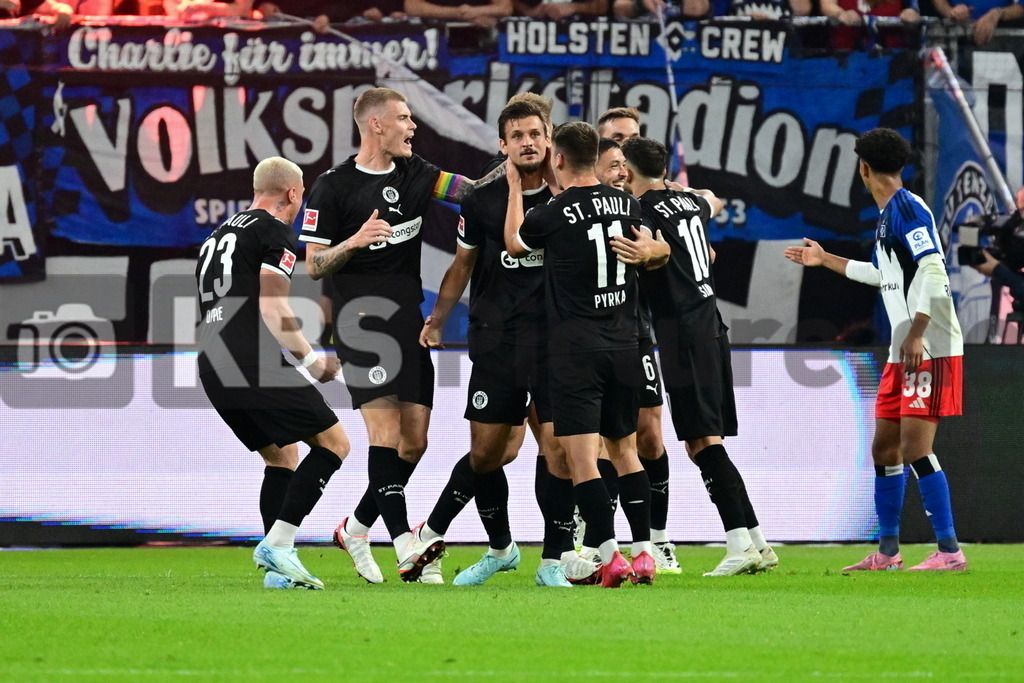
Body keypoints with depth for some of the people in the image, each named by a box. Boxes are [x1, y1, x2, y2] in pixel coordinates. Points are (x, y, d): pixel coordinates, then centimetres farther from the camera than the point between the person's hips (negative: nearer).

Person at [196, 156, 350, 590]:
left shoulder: (219, 234, 25)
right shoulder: (275, 231, -2)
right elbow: (272, 309, -13)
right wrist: (310, 359, -3)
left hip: (211, 367, 9)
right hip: (254, 363, -9)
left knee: (282, 457, 19)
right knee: (333, 443, -2)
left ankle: (278, 568, 9)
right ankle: (277, 544, -13)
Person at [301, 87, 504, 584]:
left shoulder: (414, 174, 13)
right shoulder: (333, 187, -2)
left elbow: (471, 191, 3)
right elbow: (313, 265, -2)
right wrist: (353, 242, -19)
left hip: (409, 322, 6)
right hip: (360, 323, -6)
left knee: (414, 442, 4)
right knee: (385, 427, -18)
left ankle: (356, 528, 21)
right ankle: (405, 544, -25)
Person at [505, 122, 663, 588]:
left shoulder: (555, 214, -11)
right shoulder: (626, 206, 3)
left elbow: (514, 244, 10)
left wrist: (516, 188, 23)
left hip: (576, 347, -5)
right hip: (624, 342, 5)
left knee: (581, 457, -5)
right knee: (624, 449, 16)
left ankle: (611, 557, -13)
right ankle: (644, 553, 12)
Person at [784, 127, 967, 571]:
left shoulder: (908, 208, -12)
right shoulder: (889, 214, 17)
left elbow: (933, 271, -22)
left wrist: (916, 335, -26)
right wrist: (825, 260, 42)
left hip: (929, 350, -10)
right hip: (903, 352, 10)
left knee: (915, 449, -14)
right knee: (884, 448, 12)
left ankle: (949, 550, -12)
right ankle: (887, 551, 20)